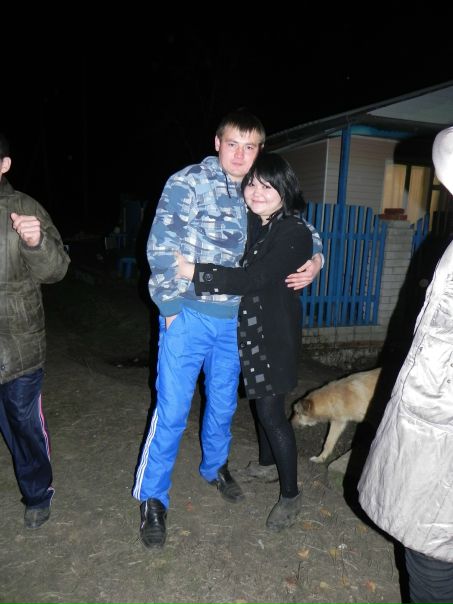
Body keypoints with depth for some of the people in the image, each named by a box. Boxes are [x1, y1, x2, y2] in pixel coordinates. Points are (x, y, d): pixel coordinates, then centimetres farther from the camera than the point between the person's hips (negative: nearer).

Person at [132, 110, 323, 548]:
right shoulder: (188, 182, -8)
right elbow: (161, 248, -12)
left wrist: (315, 260, -1)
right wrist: (172, 308, -11)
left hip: (234, 319, 5)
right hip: (189, 317, -4)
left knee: (223, 403, 19)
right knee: (172, 412, 1)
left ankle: (214, 467, 46)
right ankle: (152, 498, 21)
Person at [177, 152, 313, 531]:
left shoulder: (294, 233, -18)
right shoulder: (248, 223, 5)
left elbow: (254, 279, -27)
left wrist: (193, 271, -29)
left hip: (274, 333, -7)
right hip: (248, 328, 7)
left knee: (271, 410, -2)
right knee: (264, 403, 20)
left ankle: (291, 494, 15)